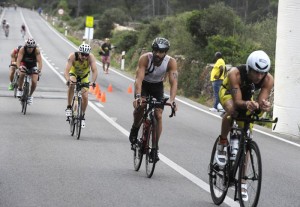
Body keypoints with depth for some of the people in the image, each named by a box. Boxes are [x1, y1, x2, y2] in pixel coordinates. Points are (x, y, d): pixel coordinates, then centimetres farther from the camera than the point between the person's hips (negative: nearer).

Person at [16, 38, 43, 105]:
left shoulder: (37, 50, -28)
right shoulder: (22, 49, -28)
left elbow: (39, 61, -35)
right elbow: (18, 60, -36)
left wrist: (39, 70, -52)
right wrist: (19, 68, -55)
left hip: (33, 65, 0)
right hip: (24, 64, 0)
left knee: (34, 82, -16)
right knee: (22, 74, -33)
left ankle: (30, 95, 11)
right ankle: (20, 89, -8)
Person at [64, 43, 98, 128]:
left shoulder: (91, 57, -33)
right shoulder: (73, 56, -35)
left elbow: (95, 71, -39)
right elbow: (66, 71, -42)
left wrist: (93, 82, -56)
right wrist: (68, 80, -61)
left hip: (84, 76, 1)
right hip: (74, 73, -1)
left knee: (85, 97, -9)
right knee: (71, 85, -34)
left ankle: (82, 116, 14)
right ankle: (69, 107, -20)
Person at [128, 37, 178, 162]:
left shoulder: (171, 62, -27)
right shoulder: (145, 58, -31)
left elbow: (173, 82, -34)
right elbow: (139, 78, -38)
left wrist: (172, 100, -50)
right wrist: (137, 96, -54)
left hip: (158, 86, 2)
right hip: (144, 84, -2)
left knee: (158, 115, -9)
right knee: (140, 105, -30)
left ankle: (155, 148, 1)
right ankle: (135, 129, -2)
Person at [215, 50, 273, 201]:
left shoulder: (268, 80, -32)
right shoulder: (235, 74, -40)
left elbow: (260, 102, -34)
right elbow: (237, 101, -44)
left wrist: (264, 106, -58)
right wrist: (247, 104, -66)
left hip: (248, 96, 3)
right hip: (228, 92, -3)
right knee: (231, 110, -40)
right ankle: (222, 143, -13)